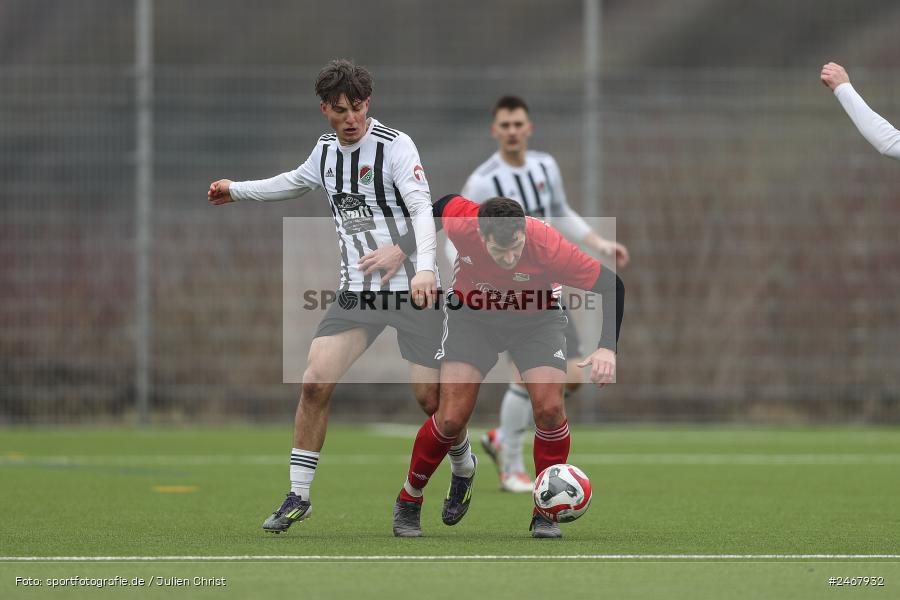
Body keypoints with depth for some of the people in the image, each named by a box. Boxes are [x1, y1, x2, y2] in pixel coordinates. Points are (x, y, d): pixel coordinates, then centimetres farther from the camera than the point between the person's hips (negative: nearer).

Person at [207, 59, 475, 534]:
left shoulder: (395, 146, -12)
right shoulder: (325, 149, 7)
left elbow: (422, 207, -22)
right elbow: (296, 182, 30)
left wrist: (425, 267, -37)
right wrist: (236, 190, 36)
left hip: (412, 289, -5)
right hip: (357, 291, 5)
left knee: (431, 397, -4)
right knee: (315, 382, -10)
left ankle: (463, 467, 29)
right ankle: (298, 496, -1)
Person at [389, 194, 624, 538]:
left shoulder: (548, 246, -35)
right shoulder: (460, 223, -30)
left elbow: (611, 285, -26)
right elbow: (440, 205, -4)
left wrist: (607, 348, -35)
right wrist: (402, 248, 6)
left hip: (535, 317, -1)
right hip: (471, 314, 1)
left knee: (549, 407, -19)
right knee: (451, 418, -11)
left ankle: (546, 514, -1)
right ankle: (408, 503, 12)